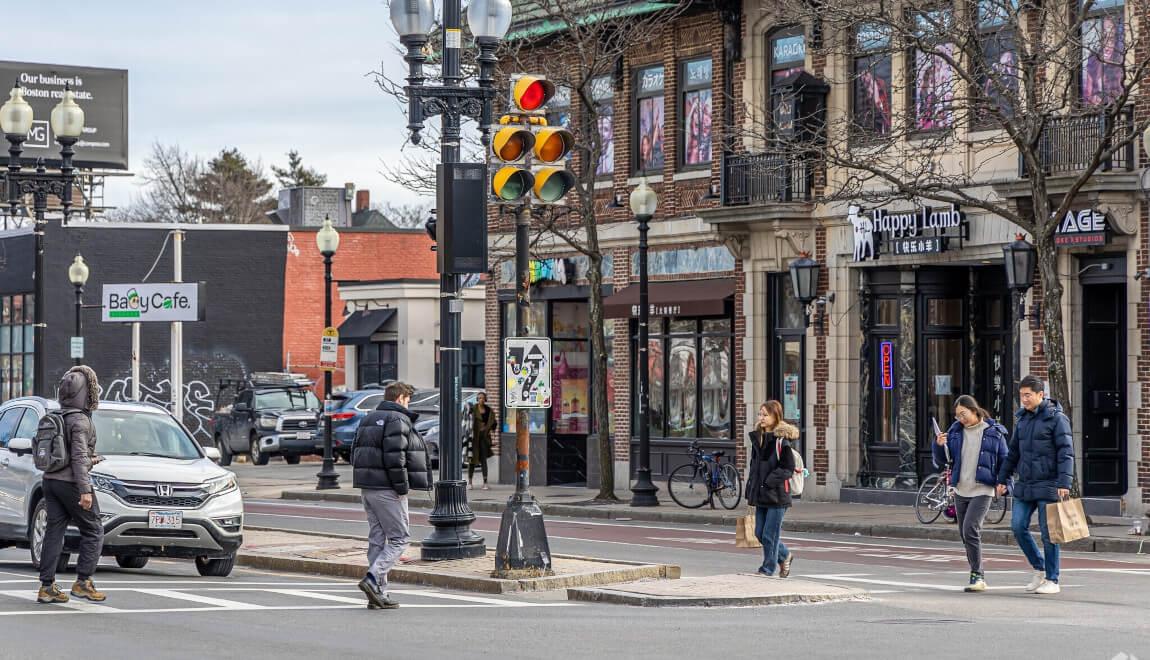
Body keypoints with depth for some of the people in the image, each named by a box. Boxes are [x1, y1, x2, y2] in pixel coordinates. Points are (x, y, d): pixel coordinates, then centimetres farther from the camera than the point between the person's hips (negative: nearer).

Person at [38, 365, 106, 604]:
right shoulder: (80, 420, -14)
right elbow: (78, 457, -20)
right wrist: (85, 490, -21)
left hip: (51, 480, 8)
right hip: (71, 482, -8)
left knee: (54, 531, 6)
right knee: (93, 532, 2)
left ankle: (47, 587, 3)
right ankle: (82, 582, -3)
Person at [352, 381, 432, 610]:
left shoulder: (369, 420, 17)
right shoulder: (398, 420, -11)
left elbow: (356, 453, 16)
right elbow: (394, 456, -21)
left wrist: (366, 480, 15)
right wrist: (402, 486, -15)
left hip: (367, 488, 9)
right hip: (386, 489, -9)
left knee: (377, 538, 11)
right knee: (399, 539, -4)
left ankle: (379, 594, 10)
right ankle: (373, 579, -18)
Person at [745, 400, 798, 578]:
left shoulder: (782, 440, -12)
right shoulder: (758, 438, 12)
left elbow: (788, 468, -14)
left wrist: (769, 482, -20)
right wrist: (750, 489, 11)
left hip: (777, 494, -8)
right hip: (760, 495, 8)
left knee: (770, 535, -3)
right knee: (759, 533, 11)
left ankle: (768, 569, 9)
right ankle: (784, 556, 33)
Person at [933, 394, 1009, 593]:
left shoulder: (994, 432, -1)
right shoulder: (955, 431, 8)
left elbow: (1004, 460, 5)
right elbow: (941, 460, 10)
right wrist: (939, 445, -9)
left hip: (982, 490, -5)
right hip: (961, 490, 5)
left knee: (970, 529, -20)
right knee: (965, 534, 9)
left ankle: (977, 576, -16)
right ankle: (978, 575, 21)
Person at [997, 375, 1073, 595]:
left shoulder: (1056, 418, -7)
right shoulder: (1022, 419, 13)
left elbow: (1066, 452, -12)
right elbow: (1013, 452, 20)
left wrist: (1064, 483, -19)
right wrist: (1002, 478, 17)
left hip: (1048, 485, -6)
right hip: (1025, 486, 6)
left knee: (1048, 533, -2)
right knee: (1018, 526, -1)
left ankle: (1052, 581, 7)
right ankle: (1039, 568, 16)